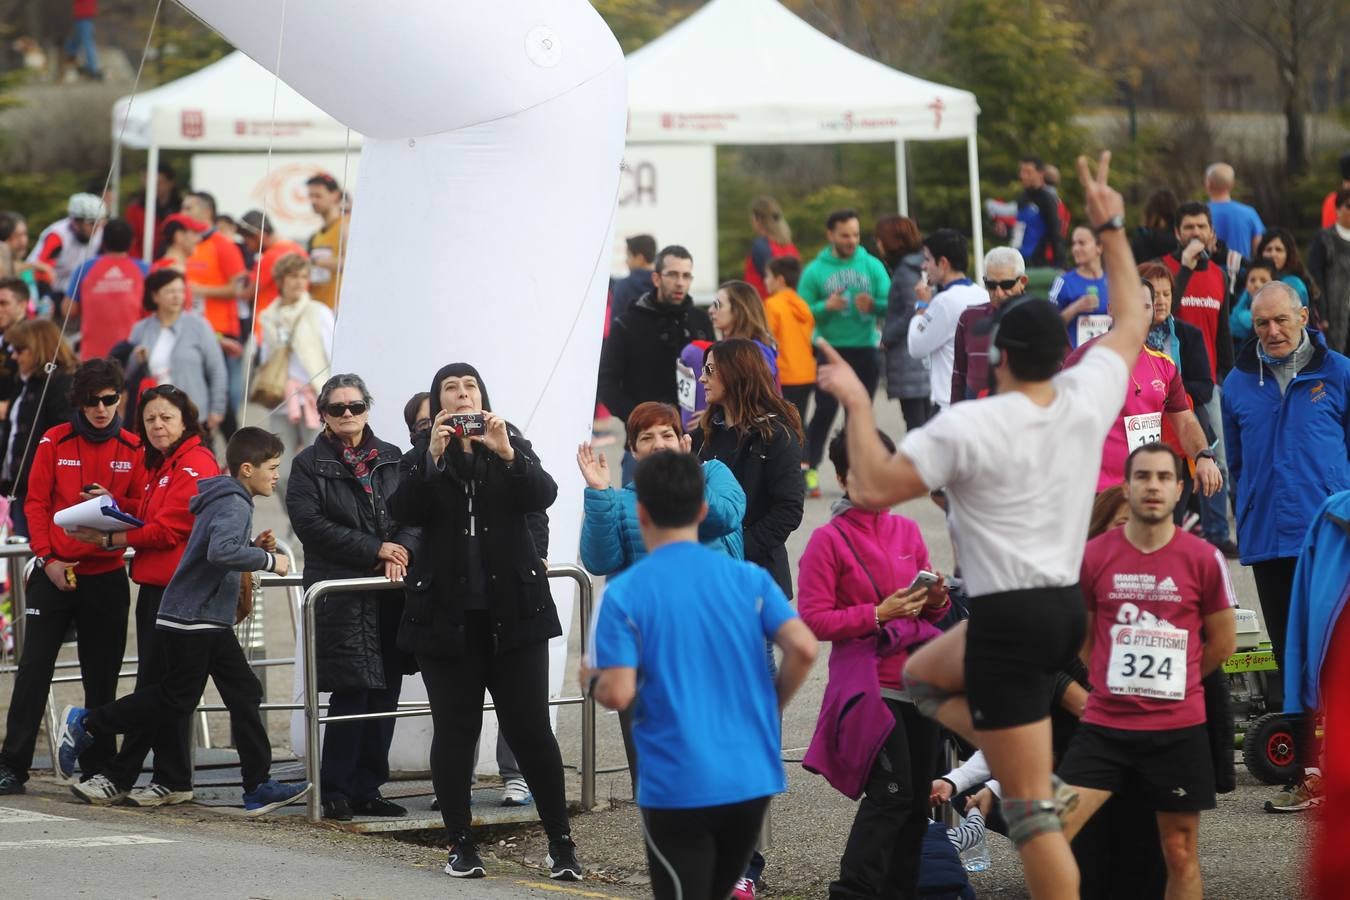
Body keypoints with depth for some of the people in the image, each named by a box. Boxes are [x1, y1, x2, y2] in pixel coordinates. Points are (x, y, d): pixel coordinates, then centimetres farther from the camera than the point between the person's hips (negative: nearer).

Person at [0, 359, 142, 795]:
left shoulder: (133, 449, 3)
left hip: (106, 575, 2)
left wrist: (113, 503, -15)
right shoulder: (54, 442, -1)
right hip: (54, 572, -2)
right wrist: (47, 558, -10)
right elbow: (36, 503, -1)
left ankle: (98, 767, 12)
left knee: (102, 676, 5)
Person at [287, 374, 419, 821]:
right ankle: (335, 790, -2)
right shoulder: (310, 465, 3)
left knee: (384, 695, 3)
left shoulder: (392, 459, 16)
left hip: (390, 595, 4)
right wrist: (376, 549, -12)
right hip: (341, 593, -4)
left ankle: (367, 789, 11)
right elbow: (310, 524, -8)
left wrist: (402, 552, -13)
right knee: (351, 692, -10)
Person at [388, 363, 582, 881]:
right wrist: (433, 457, -21)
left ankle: (560, 841, 2)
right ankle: (460, 845, 8)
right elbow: (403, 512, -10)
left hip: (512, 610, 0)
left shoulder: (514, 448, 10)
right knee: (454, 731, 2)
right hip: (447, 614, 0)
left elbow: (543, 495, -8)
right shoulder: (420, 460, 8)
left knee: (530, 727, -3)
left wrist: (507, 455, -24)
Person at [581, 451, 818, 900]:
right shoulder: (749, 578, 3)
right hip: (752, 779, 4)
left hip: (677, 787, -4)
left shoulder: (624, 593, -7)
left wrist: (590, 681, 9)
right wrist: (773, 703, 10)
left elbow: (619, 694, -14)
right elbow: (803, 648, -8)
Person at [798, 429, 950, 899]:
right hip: (869, 684, -6)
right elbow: (814, 621, -9)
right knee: (891, 792, -16)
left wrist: (937, 601, -1)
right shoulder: (829, 539, -4)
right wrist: (878, 614, -17)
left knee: (917, 801, 6)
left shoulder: (908, 531, 13)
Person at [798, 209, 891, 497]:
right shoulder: (815, 270, 0)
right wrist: (826, 307, -20)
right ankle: (809, 469, -7)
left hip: (865, 349, 2)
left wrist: (874, 305, -20)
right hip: (831, 350, -2)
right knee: (826, 409, -11)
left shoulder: (872, 266, 4)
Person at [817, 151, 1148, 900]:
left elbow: (873, 488, -15)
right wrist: (1111, 229, 25)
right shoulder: (1087, 397, 1)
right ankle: (1041, 776, 12)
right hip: (1066, 606, 7)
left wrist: (856, 404, -3)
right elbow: (1132, 319, 19)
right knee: (923, 675, 28)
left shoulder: (968, 426, -15)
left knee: (1030, 812, -5)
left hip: (1009, 620, -7)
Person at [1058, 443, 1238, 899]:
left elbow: (1222, 643, 9)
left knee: (1180, 853, 7)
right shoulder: (1093, 556, 0)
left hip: (1179, 729, 0)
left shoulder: (1204, 559, -2)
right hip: (1104, 724, 0)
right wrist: (1111, 683, 11)